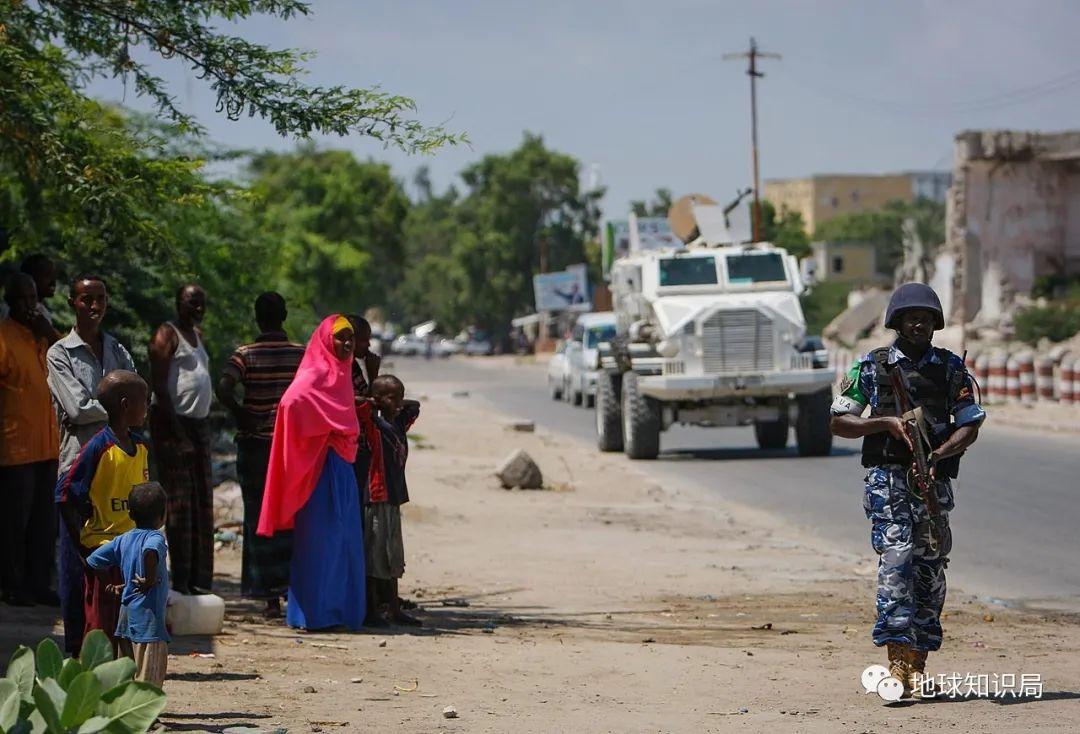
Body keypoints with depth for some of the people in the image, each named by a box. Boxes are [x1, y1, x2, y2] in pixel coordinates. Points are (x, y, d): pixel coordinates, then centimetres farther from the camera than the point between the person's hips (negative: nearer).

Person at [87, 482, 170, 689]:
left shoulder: (123, 540, 9)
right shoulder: (155, 538, -12)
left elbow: (92, 561, 13)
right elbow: (150, 551, -37)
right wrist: (150, 579, -23)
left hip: (125, 617, 7)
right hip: (148, 618, -7)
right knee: (148, 680, -4)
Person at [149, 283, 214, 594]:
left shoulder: (197, 335, 19)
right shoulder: (167, 335, -8)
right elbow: (159, 385, -15)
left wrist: (201, 425, 15)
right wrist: (177, 430, -20)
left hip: (198, 423, 9)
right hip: (172, 422, -9)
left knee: (203, 503, 8)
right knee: (180, 502, -9)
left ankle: (200, 580, 13)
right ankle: (181, 582, -8)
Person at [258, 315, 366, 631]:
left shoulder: (341, 375, 15)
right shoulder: (314, 376, -12)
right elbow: (292, 401, -30)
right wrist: (322, 437, -19)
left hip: (342, 468, 9)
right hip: (321, 468, -9)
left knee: (345, 541, 10)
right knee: (320, 541, -5)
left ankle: (340, 610, 15)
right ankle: (313, 613, -1)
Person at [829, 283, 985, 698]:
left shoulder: (951, 368, 10)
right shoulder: (872, 367, 5)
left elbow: (970, 426, 6)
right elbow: (839, 422, 5)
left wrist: (939, 453, -12)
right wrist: (886, 422, -10)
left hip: (935, 480, 3)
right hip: (888, 478, -3)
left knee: (930, 569, 4)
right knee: (896, 557, -17)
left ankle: (917, 665, 12)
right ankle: (897, 660, -24)